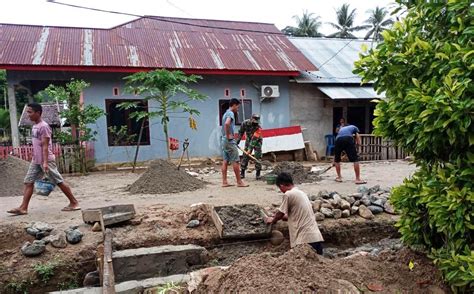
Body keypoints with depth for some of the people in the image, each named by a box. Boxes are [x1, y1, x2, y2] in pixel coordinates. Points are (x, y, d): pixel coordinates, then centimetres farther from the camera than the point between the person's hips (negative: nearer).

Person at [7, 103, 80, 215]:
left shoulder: (44, 126, -14)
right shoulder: (34, 126, 13)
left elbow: (45, 146, -19)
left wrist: (45, 162, -23)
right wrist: (34, 159, 22)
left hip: (46, 160, -9)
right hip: (35, 161, 9)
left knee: (59, 182, -4)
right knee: (28, 182, 4)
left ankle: (74, 203, 4)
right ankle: (23, 208, 7)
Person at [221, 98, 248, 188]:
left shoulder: (226, 113, 18)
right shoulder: (231, 113, -12)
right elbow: (227, 124, -31)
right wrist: (228, 135, -21)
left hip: (224, 140, 10)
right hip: (230, 141, -10)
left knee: (225, 161, 8)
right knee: (235, 161, -4)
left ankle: (224, 182, 9)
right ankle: (239, 182, 1)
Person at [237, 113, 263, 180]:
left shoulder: (258, 128, -30)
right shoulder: (245, 123, -19)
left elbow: (254, 139, -34)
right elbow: (241, 132, -2)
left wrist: (250, 149, -38)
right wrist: (238, 140, -2)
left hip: (257, 141, -3)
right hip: (248, 140, 3)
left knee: (257, 157, -10)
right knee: (245, 156, 1)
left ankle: (258, 174, -1)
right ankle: (242, 173, 9)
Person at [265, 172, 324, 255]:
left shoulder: (288, 194, -9)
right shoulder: (301, 193, 17)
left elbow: (280, 213, 1)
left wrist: (273, 220, 21)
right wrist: (282, 217, 35)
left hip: (305, 239, -8)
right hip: (316, 237, 8)